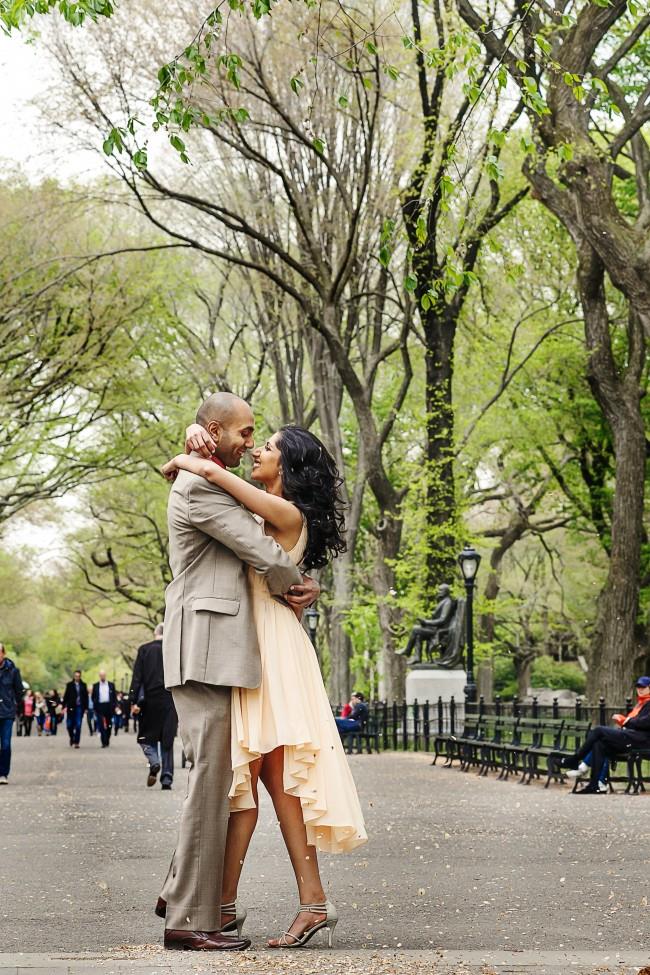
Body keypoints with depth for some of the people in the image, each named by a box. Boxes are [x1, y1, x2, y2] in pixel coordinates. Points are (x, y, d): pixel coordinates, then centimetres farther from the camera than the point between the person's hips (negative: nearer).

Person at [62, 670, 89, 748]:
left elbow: (86, 697, 8)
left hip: (80, 707, 0)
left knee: (78, 726, -4)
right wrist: (64, 706, -4)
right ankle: (72, 738, 26)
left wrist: (86, 708, 4)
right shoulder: (69, 685, 3)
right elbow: (66, 696, 2)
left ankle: (76, 742, 1)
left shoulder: (83, 685, 7)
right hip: (71, 708, 0)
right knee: (69, 725, 1)